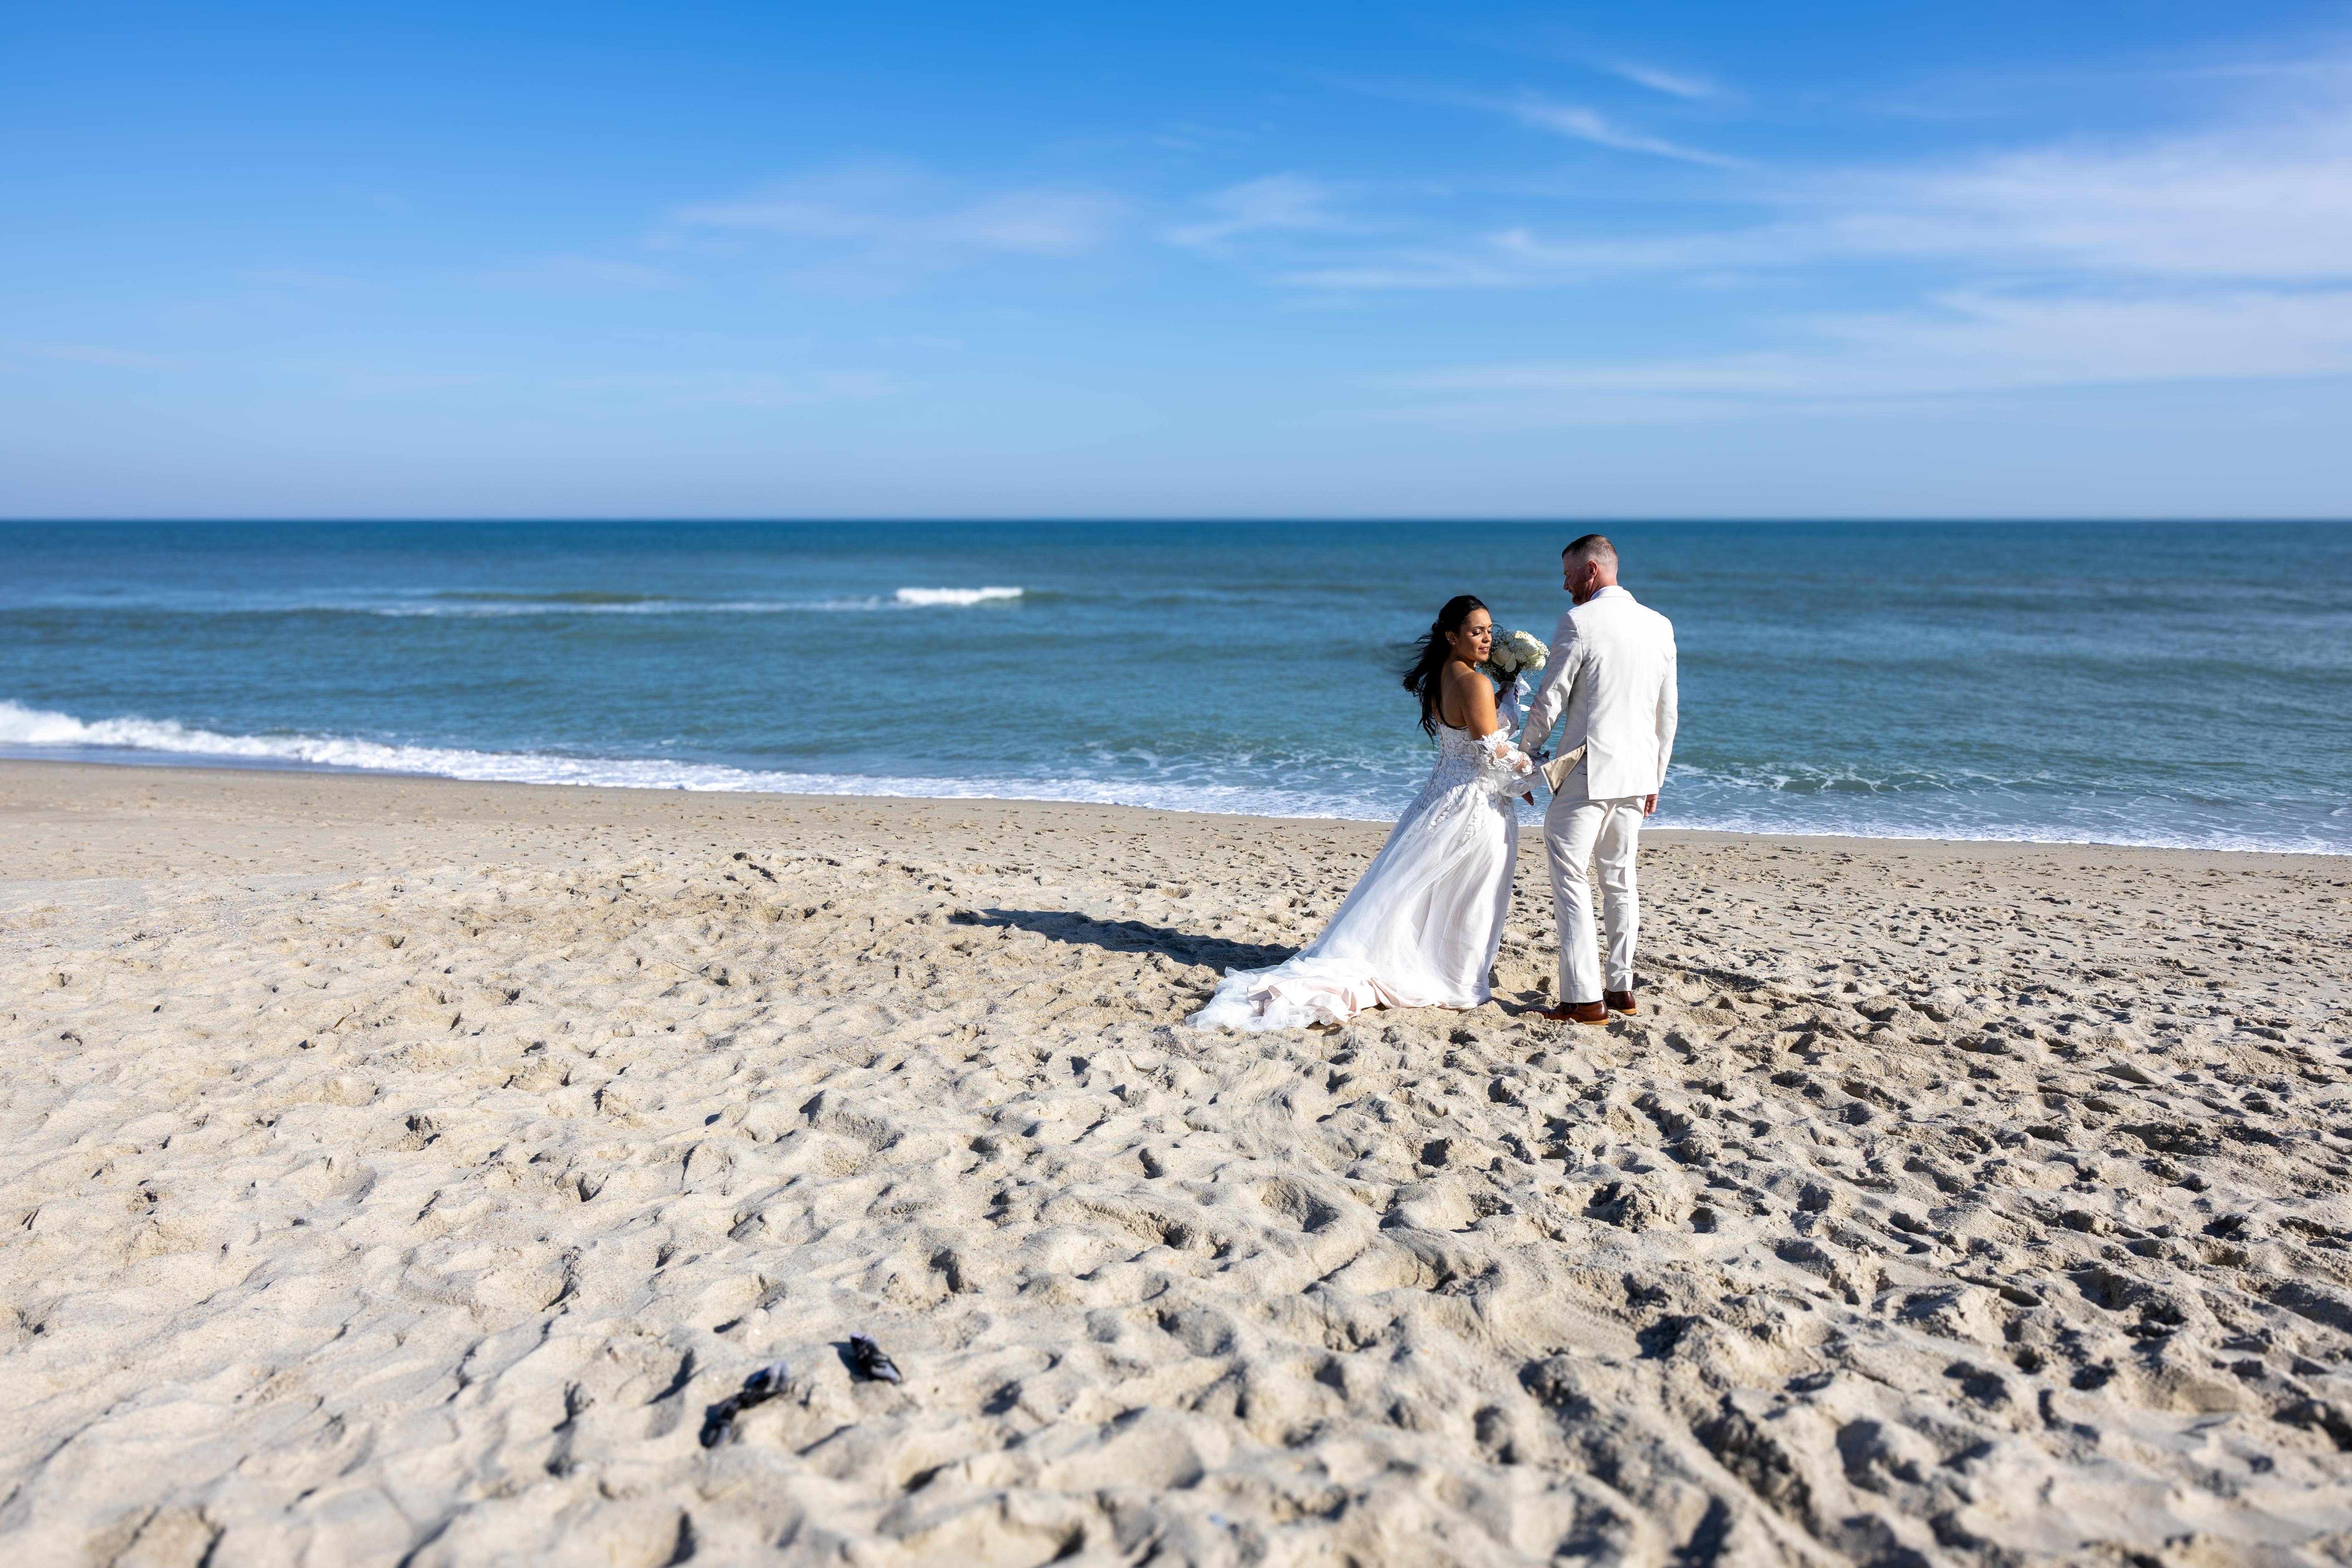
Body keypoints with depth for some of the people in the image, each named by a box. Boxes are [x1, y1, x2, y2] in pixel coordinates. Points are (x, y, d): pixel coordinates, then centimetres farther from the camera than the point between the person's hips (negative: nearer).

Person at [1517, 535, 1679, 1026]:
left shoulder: (1579, 622, -12)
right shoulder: (1660, 626, 9)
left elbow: (1549, 702, -10)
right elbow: (1667, 712, 13)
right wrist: (1655, 777, 21)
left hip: (1587, 772, -7)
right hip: (1636, 772, 7)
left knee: (1570, 876, -3)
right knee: (1619, 877, 16)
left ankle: (1584, 998, -7)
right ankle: (1621, 987, 22)